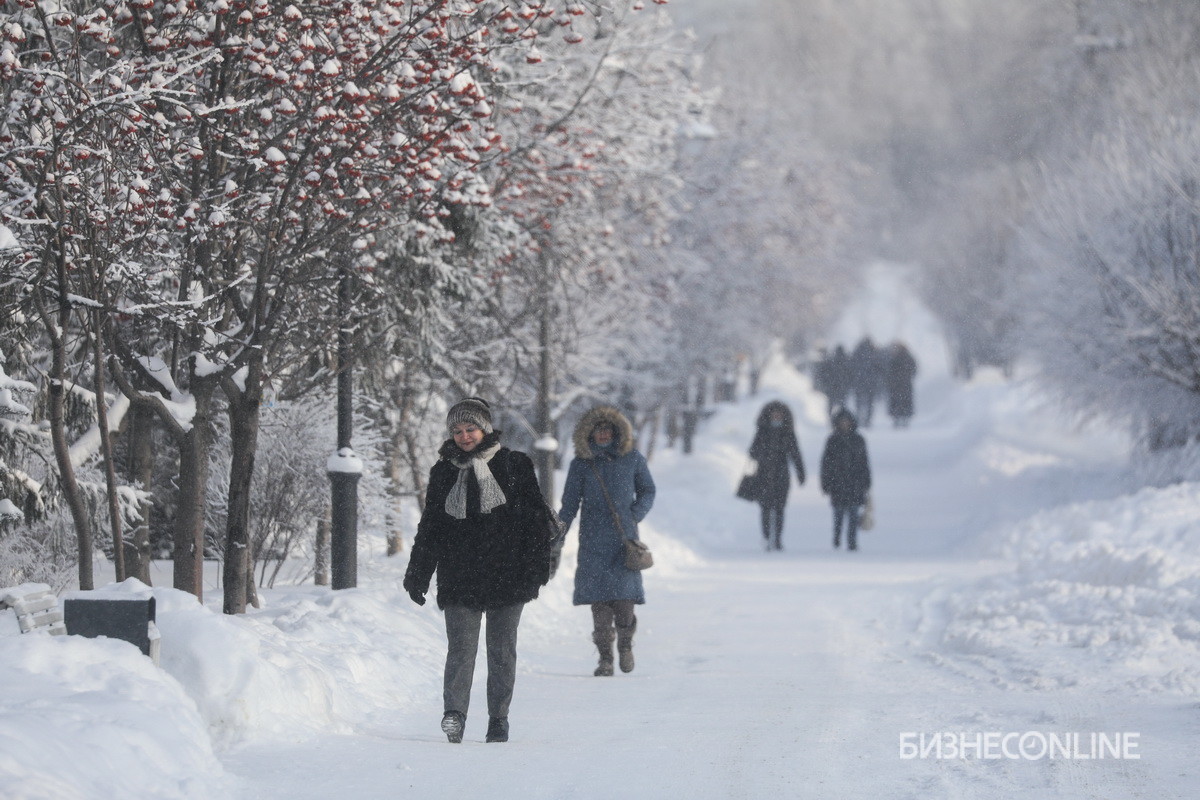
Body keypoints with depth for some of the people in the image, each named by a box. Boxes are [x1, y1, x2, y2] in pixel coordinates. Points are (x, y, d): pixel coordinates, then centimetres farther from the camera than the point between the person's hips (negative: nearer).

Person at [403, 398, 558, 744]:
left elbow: (536, 517, 4)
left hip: (506, 575, -1)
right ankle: (454, 713, -20)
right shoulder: (444, 472, 11)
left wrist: (537, 564, -6)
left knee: (502, 650, 4)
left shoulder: (514, 466, 4)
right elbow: (429, 527, 16)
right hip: (459, 579, 1)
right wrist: (417, 574, 12)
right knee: (461, 647, -12)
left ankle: (498, 719, 12)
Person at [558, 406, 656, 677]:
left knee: (624, 598, -11)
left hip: (625, 538, 0)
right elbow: (569, 505, 7)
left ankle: (625, 643, 16)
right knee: (599, 600, -7)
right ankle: (605, 657, 2)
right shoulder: (580, 465, 6)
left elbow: (648, 491, 17)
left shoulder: (633, 460, 6)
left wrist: (635, 514, -1)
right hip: (593, 541, 1)